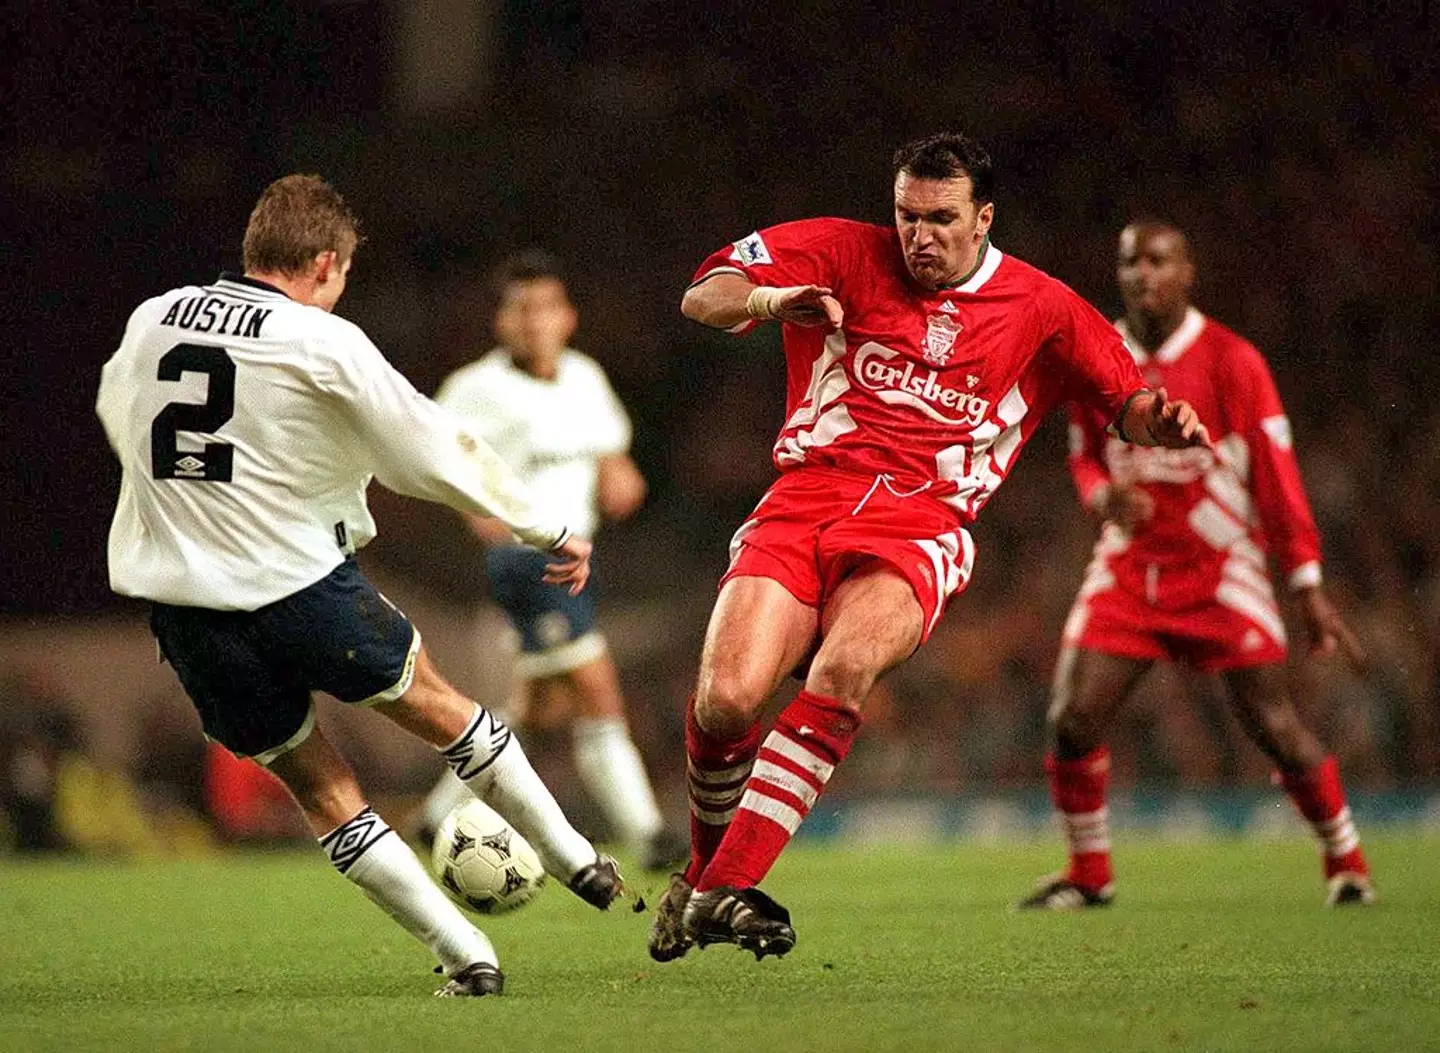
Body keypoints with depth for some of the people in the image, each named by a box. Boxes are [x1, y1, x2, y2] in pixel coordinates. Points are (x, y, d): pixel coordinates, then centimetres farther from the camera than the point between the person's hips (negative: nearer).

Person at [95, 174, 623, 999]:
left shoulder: (150, 321, 6)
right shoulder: (322, 343, -9)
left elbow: (117, 417, 27)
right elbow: (435, 449, -5)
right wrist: (550, 531, 6)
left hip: (183, 604, 4)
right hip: (299, 583, -4)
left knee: (318, 786, 13)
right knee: (433, 703, 21)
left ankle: (466, 956, 10)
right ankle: (578, 862, 31)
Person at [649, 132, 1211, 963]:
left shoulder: (1042, 309, 12)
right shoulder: (847, 255, 9)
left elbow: (1129, 406, 18)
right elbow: (703, 299, 2)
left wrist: (1163, 420, -8)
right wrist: (768, 299, -21)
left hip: (922, 523, -1)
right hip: (807, 498, 1)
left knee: (845, 666, -33)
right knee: (726, 699, -21)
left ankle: (725, 887, -30)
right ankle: (704, 865, 11)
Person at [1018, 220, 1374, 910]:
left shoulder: (1231, 361, -10)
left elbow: (1276, 476, -8)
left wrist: (1309, 588, -10)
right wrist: (1105, 496, -11)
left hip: (1222, 569, -3)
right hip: (1130, 566, 3)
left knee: (1274, 728, -7)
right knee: (1074, 721, -8)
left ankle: (1345, 860, 15)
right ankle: (1088, 873, 11)